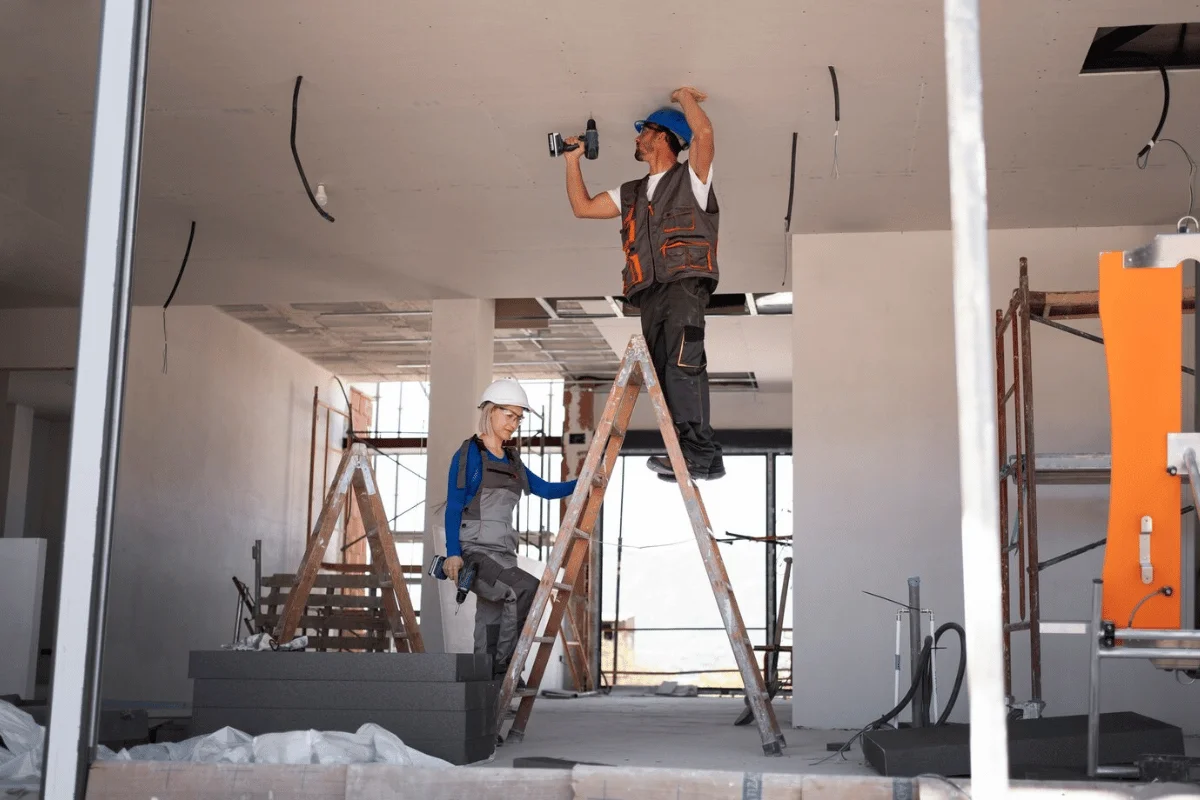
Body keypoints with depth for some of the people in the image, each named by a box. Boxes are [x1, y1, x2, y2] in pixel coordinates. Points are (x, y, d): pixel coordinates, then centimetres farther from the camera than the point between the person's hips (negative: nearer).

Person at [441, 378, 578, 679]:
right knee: (527, 588, -27)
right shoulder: (469, 454, -1)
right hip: (474, 551, -7)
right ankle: (506, 667, -21)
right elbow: (453, 507, -6)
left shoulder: (512, 461, 18)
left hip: (503, 554, 7)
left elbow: (546, 490, 22)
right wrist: (453, 553, -15)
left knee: (490, 626, 3)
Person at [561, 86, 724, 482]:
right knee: (665, 375, -2)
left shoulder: (690, 177, 9)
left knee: (682, 367, -22)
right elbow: (583, 207, 31)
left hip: (684, 284, -7)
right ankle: (703, 458, -3)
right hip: (650, 294, 7)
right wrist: (573, 161, 29)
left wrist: (685, 97, 8)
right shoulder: (631, 194, 29)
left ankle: (698, 454, -27)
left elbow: (704, 133, -8)